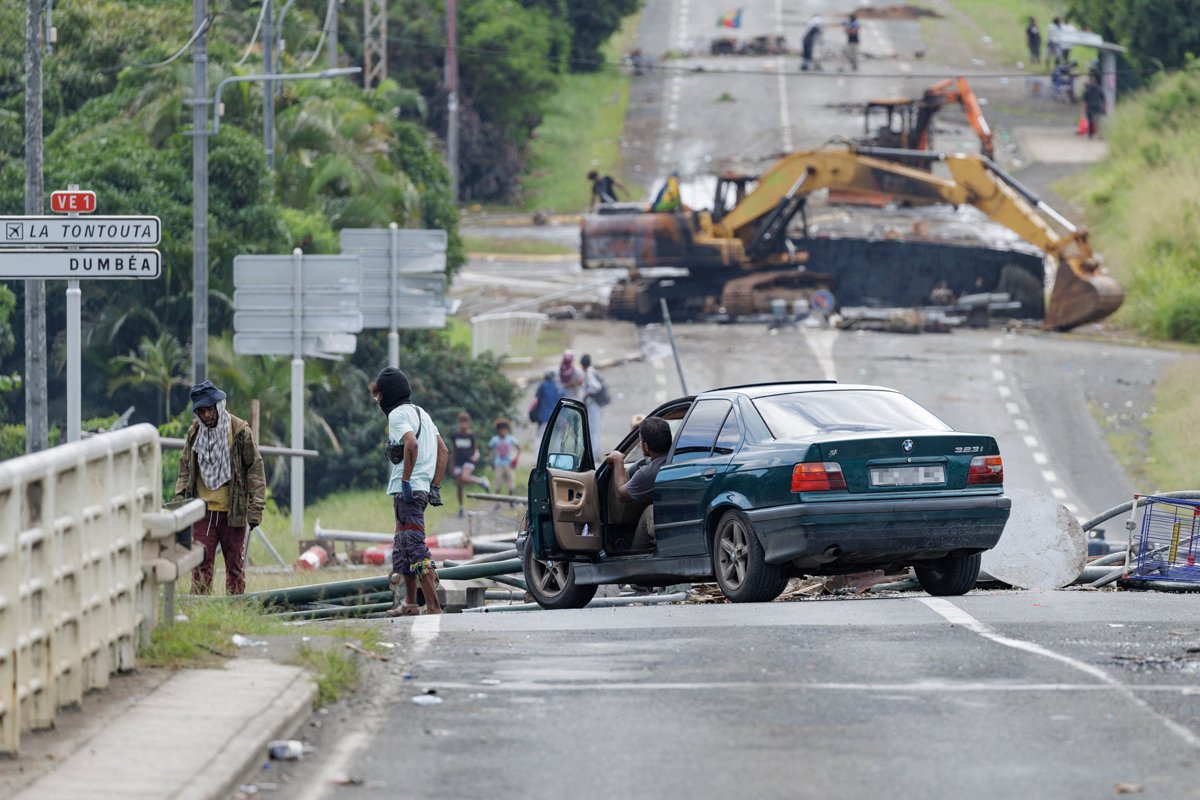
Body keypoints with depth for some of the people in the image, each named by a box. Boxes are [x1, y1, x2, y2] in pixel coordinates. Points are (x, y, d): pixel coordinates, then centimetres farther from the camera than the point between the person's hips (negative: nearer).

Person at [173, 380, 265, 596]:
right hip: (203, 511, 2)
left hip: (233, 511, -2)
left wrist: (255, 509, -10)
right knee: (201, 562, -4)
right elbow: (185, 468, 14)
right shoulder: (194, 432, 5)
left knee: (235, 564, 7)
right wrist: (179, 499, 3)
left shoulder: (240, 431, -6)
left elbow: (255, 469, -4)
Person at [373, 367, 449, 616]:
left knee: (415, 547, -13)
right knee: (402, 547, 20)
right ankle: (410, 603, 26)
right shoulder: (420, 413, 21)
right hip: (422, 490, 10)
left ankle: (433, 606, -19)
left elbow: (411, 444, -27)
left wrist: (406, 480, -23)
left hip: (407, 490, -10)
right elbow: (443, 451, 21)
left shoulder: (398, 414, -8)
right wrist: (435, 487, 19)